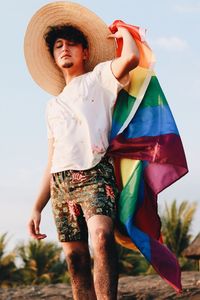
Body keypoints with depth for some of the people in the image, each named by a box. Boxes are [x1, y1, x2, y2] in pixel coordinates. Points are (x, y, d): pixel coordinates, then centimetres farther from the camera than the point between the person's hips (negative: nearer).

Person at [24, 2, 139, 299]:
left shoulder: (99, 77, 14)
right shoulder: (53, 105, 29)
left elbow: (131, 57, -9)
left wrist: (123, 32, 13)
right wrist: (37, 208, 19)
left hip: (95, 174, -6)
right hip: (61, 184, 6)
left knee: (101, 237, -30)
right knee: (76, 259, -2)